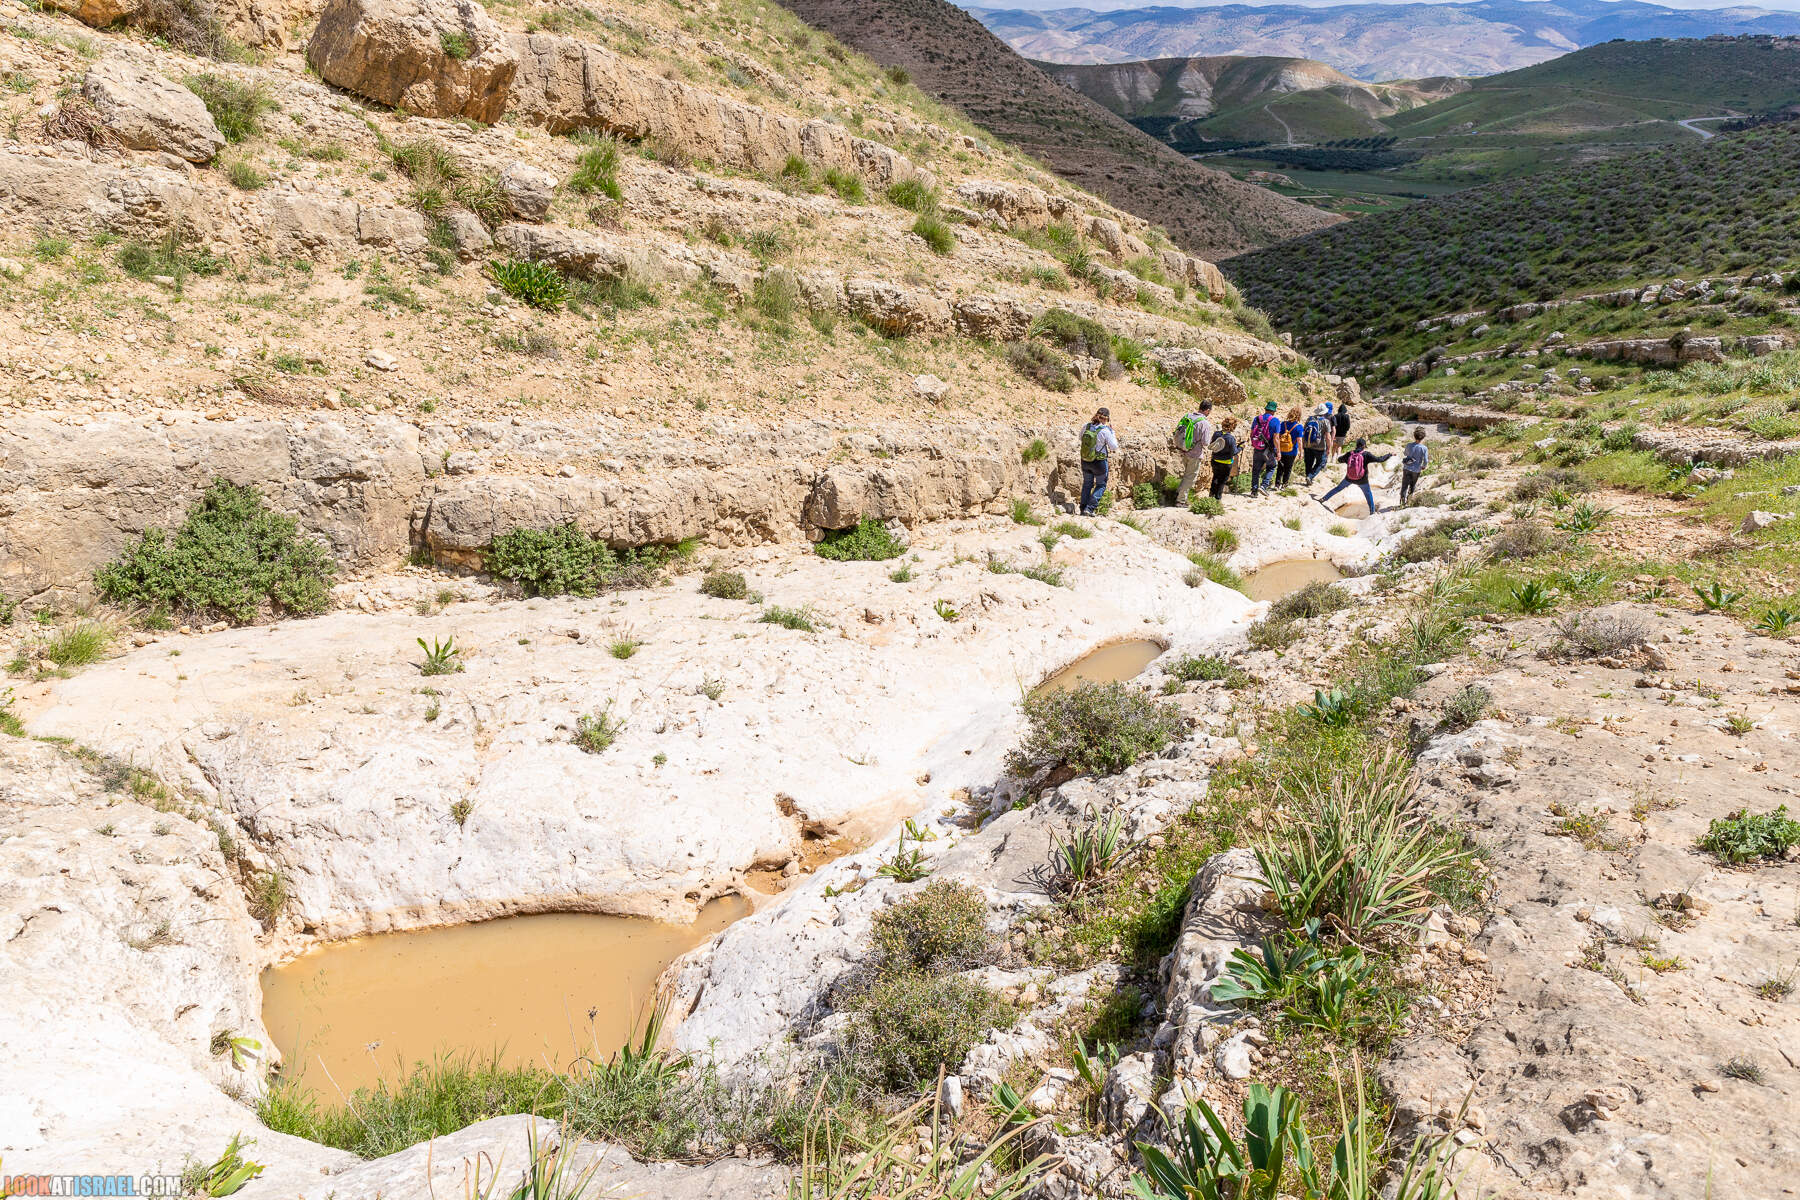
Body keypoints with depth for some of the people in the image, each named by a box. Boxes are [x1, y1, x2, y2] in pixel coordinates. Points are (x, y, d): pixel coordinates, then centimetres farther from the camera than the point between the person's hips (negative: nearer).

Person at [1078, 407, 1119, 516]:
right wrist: (1111, 430, -6)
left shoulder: (1085, 427, -7)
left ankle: (1083, 509, 24)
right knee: (1101, 485, 14)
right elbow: (1114, 447, -11)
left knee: (1087, 484, 23)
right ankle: (1089, 508, 3)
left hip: (1085, 461, 5)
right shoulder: (1105, 431, -21)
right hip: (1099, 462, -5)